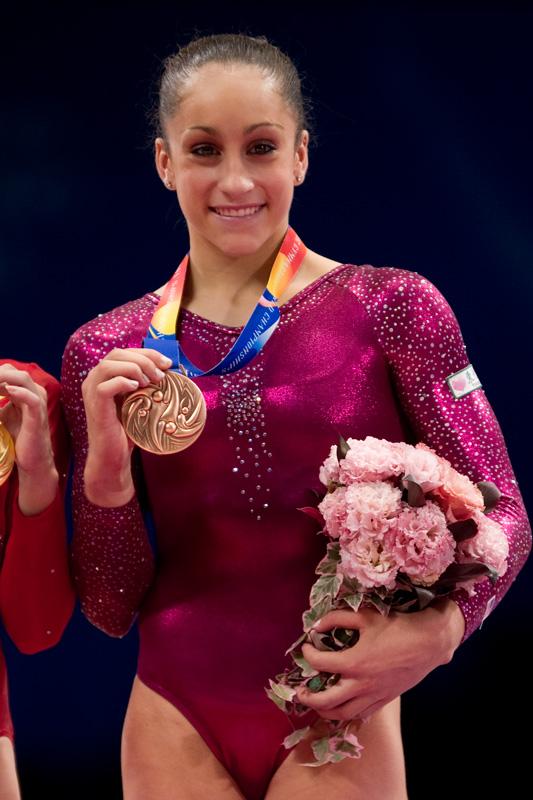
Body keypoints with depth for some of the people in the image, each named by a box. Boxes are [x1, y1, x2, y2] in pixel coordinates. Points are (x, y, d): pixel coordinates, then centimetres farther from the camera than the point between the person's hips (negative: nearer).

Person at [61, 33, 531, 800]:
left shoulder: (393, 306, -6)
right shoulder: (106, 352, -1)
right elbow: (110, 609, 2)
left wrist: (439, 626, -23)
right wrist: (106, 470, -15)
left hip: (337, 722, -2)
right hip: (176, 724, 2)